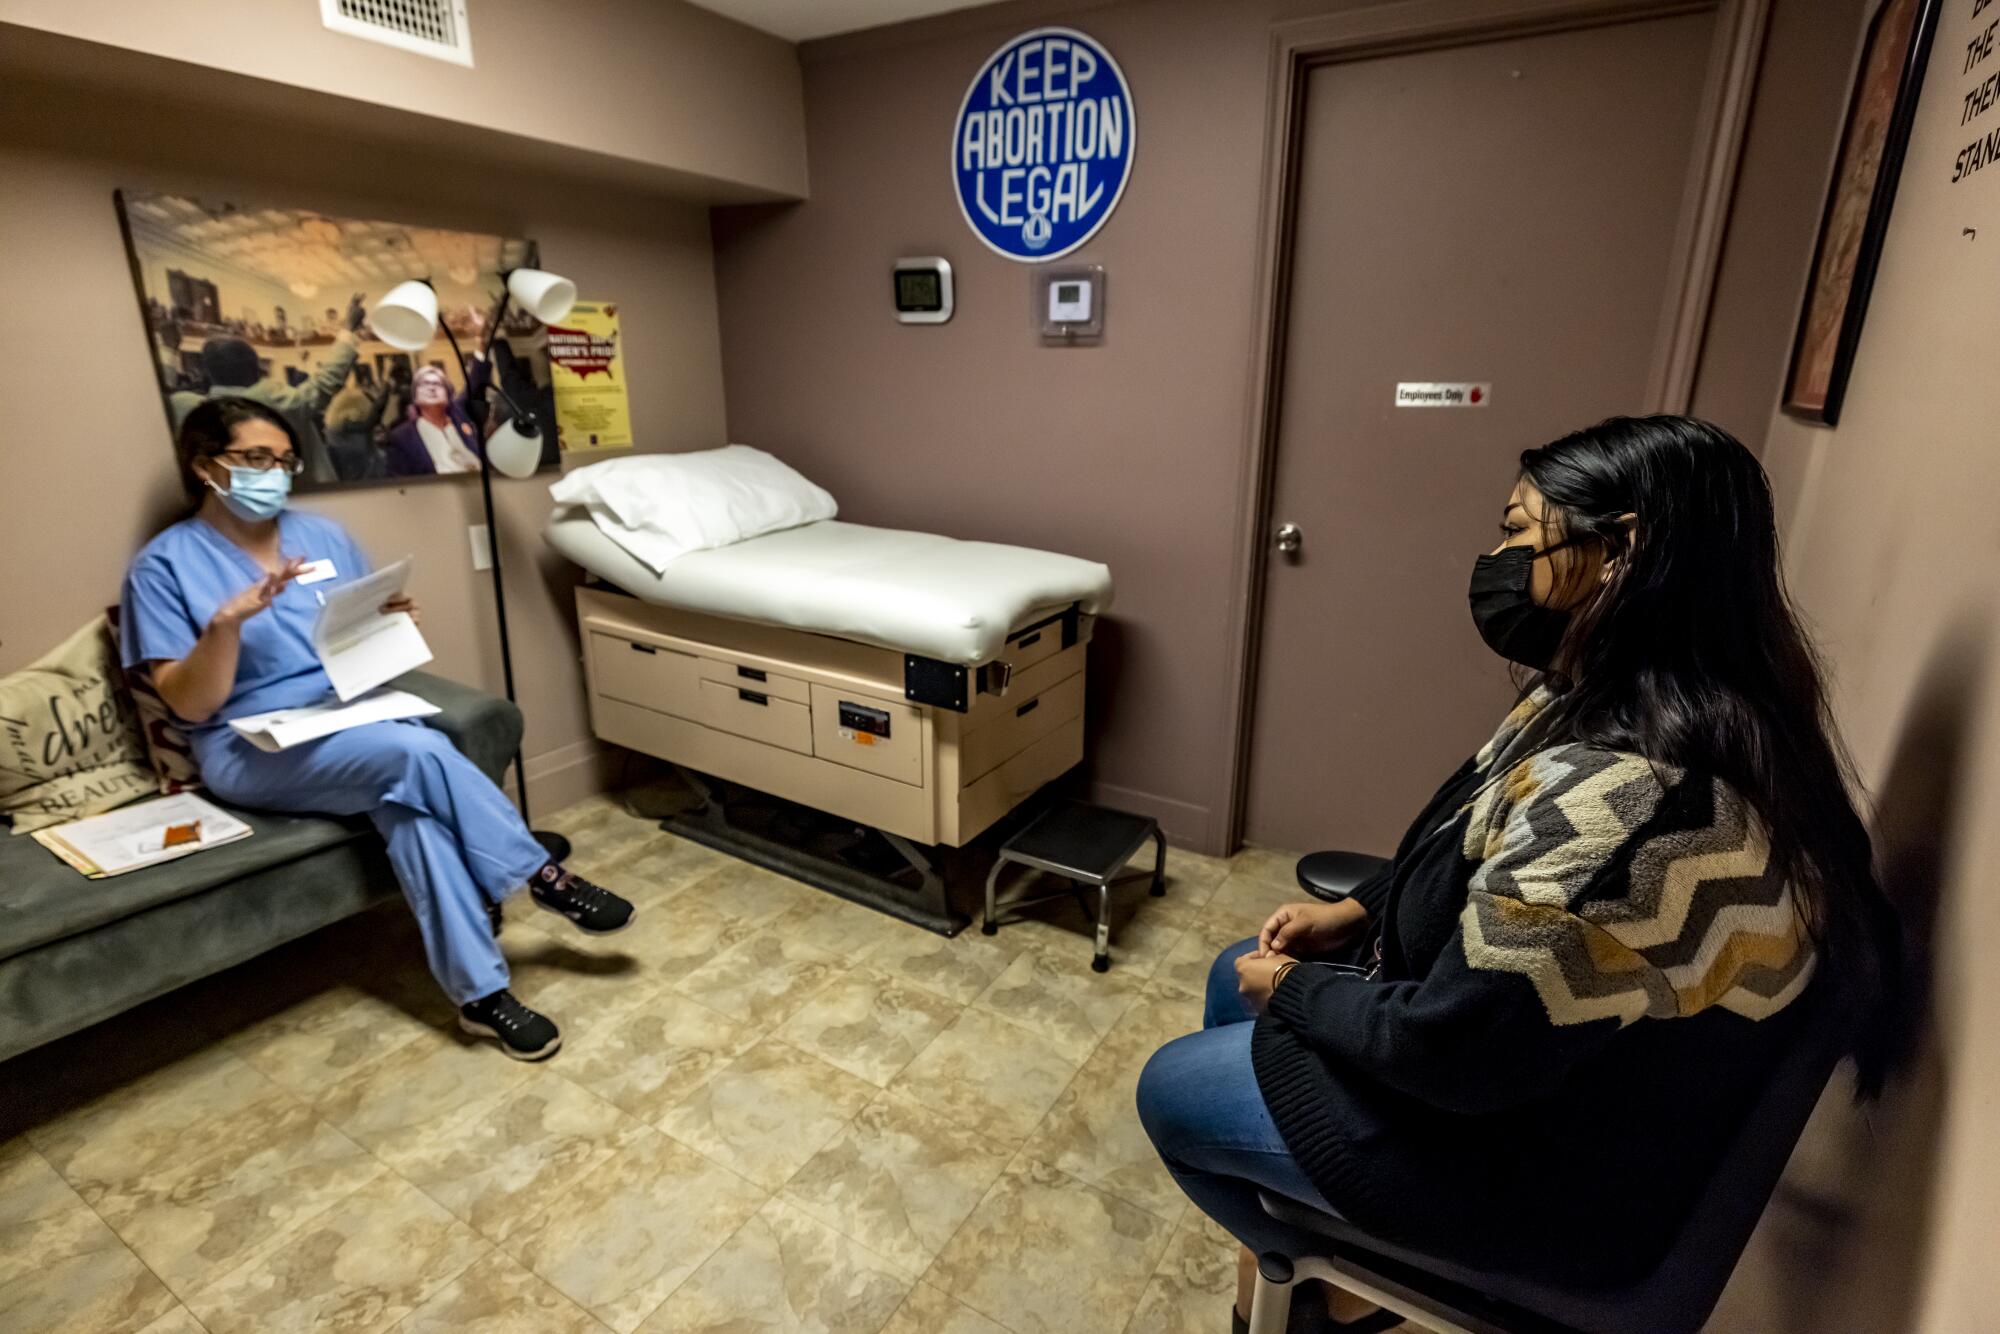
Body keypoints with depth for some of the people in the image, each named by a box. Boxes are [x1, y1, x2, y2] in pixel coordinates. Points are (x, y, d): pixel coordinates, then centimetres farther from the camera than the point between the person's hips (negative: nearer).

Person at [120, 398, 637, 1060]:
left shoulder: (325, 536, 11)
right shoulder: (164, 565, 0)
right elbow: (189, 706, -7)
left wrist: (390, 621, -5)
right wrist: (228, 619, -22)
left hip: (358, 718, 4)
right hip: (252, 751, -4)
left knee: (407, 801, -31)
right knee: (419, 750, -33)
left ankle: (481, 993, -27)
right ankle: (542, 876, -22)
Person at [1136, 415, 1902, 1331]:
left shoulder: (1628, 800, -38)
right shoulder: (1683, 709, -4)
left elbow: (1454, 1047, -29)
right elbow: (1494, 879, 9)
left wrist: (1294, 989, -12)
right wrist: (1362, 910, 1)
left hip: (1552, 1155, -9)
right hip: (1562, 1063, 9)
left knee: (1169, 1090, 5)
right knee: (1238, 977, 19)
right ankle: (1295, 1238, 37)